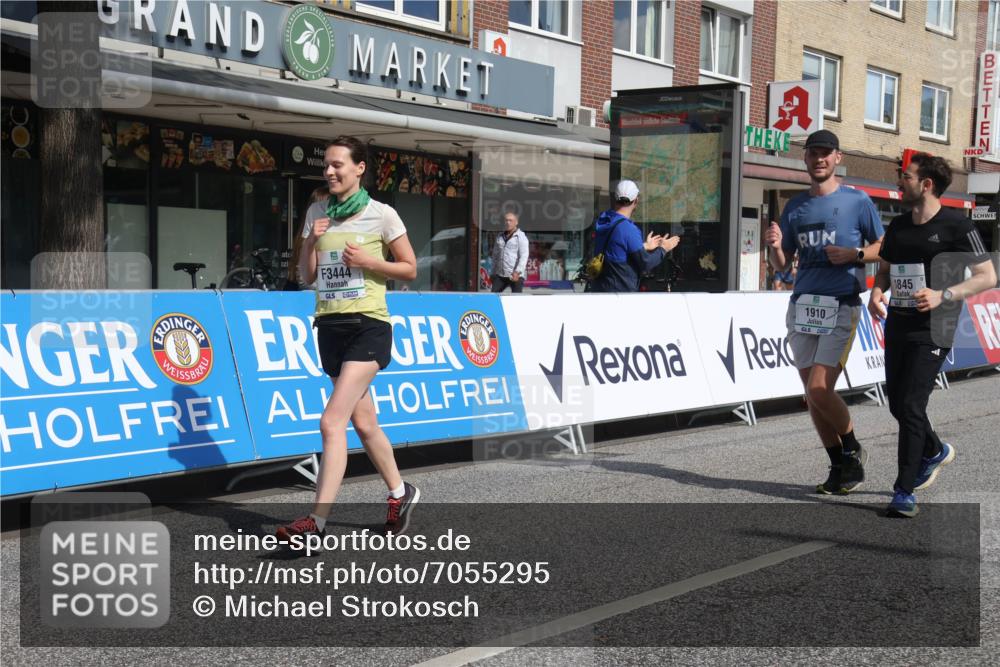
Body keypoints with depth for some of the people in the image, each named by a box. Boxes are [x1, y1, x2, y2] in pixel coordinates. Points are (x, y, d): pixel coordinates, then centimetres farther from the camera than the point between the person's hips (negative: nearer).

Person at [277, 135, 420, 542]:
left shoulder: (381, 215, -4)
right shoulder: (317, 213, 9)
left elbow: (409, 269, 1)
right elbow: (307, 277, 12)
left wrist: (367, 261, -13)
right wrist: (312, 243, -6)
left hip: (368, 326, -6)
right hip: (330, 325, 6)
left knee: (332, 421, -17)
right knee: (363, 422, 14)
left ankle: (317, 522, -18)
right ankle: (400, 493, 34)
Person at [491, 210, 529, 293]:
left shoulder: (521, 237, -4)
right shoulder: (500, 236, 15)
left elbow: (524, 256, -14)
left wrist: (517, 272, -24)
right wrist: (494, 273, 17)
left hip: (516, 276, -6)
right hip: (500, 275, 6)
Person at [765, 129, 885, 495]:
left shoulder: (857, 201, 2)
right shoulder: (795, 207, 14)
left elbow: (883, 248, 6)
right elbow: (782, 266, 16)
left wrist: (853, 254, -12)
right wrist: (775, 246, -5)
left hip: (841, 307, -5)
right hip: (802, 306, 5)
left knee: (820, 391, -14)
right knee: (813, 395, 6)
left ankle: (853, 450, 11)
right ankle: (839, 466, 19)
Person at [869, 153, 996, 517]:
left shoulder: (957, 226, -7)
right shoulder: (898, 226, 12)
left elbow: (988, 276, -7)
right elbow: (884, 270, 23)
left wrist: (943, 295, -20)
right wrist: (876, 293, 0)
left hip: (932, 330, -7)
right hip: (897, 324, 7)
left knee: (911, 406, -13)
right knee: (897, 404, 15)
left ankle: (904, 491, -7)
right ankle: (935, 451, 44)